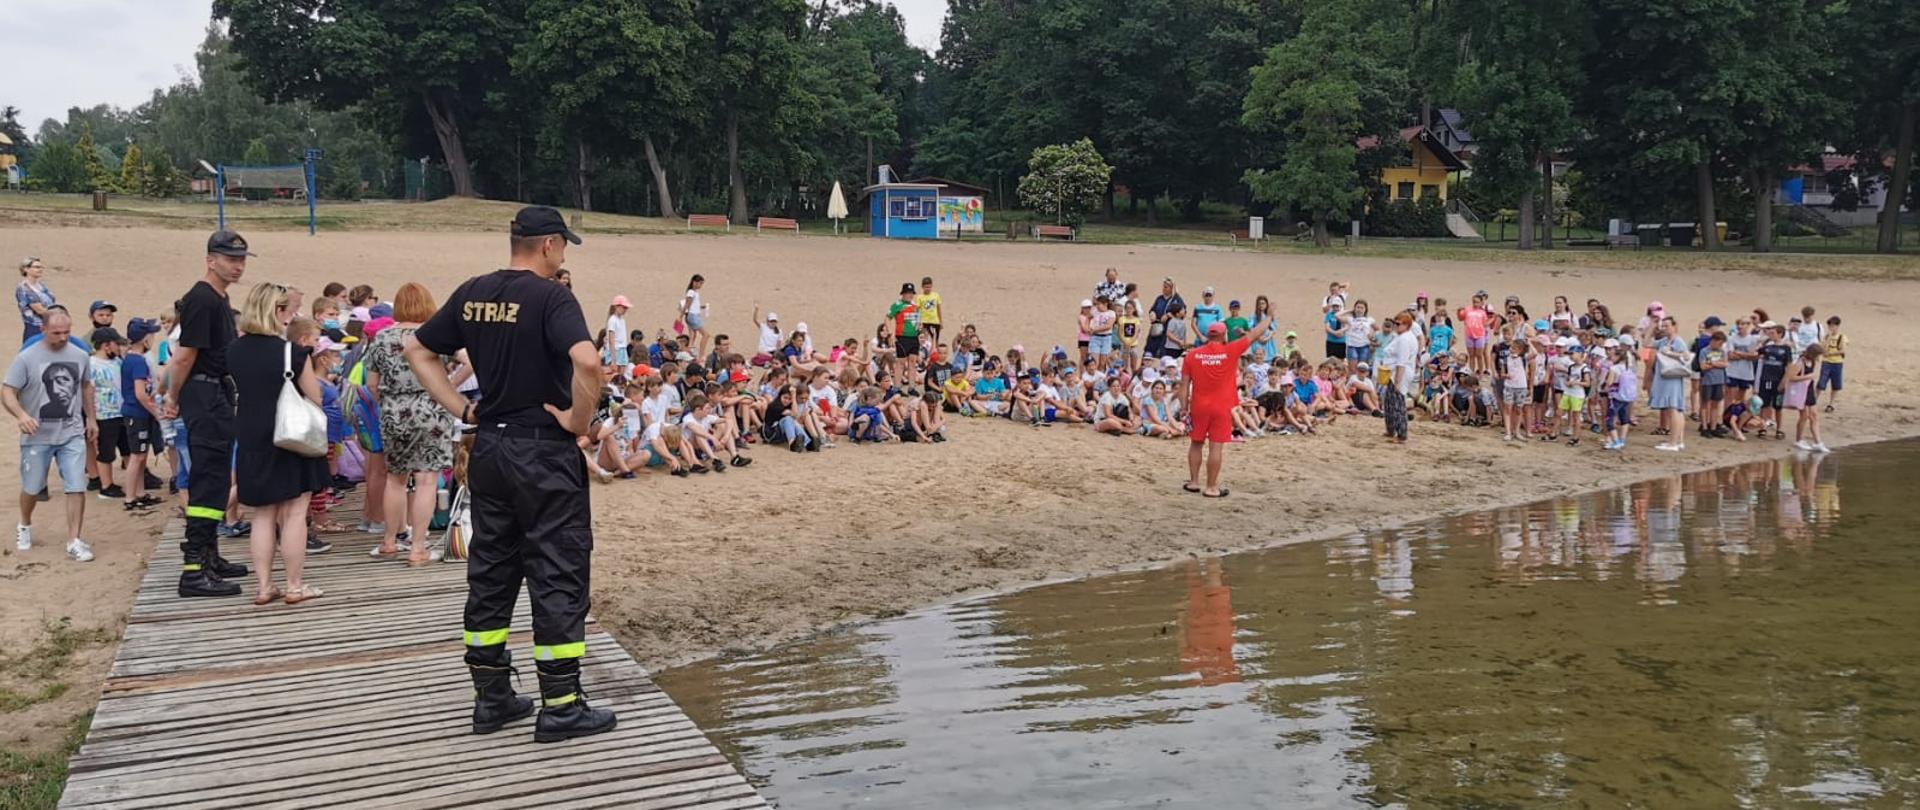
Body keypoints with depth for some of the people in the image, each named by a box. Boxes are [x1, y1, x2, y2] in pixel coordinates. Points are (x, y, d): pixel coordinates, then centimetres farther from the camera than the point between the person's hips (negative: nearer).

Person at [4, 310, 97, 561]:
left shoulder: (80, 356, 2)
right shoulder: (26, 358, -9)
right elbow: (7, 393, -11)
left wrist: (90, 418, 20)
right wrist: (21, 415, -29)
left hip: (72, 435, 2)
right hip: (37, 436, -2)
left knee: (77, 488, -7)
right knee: (32, 488, 13)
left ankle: (74, 542, -2)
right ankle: (25, 526, 41)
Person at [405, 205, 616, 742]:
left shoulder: (472, 294, 6)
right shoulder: (551, 298, -15)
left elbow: (417, 351, 14)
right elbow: (587, 360, -32)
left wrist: (460, 408, 10)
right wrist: (581, 417, -16)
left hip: (489, 448, 7)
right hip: (544, 453, -7)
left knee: (490, 572, 14)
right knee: (558, 576, 1)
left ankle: (491, 698, 21)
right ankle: (561, 707, 5)